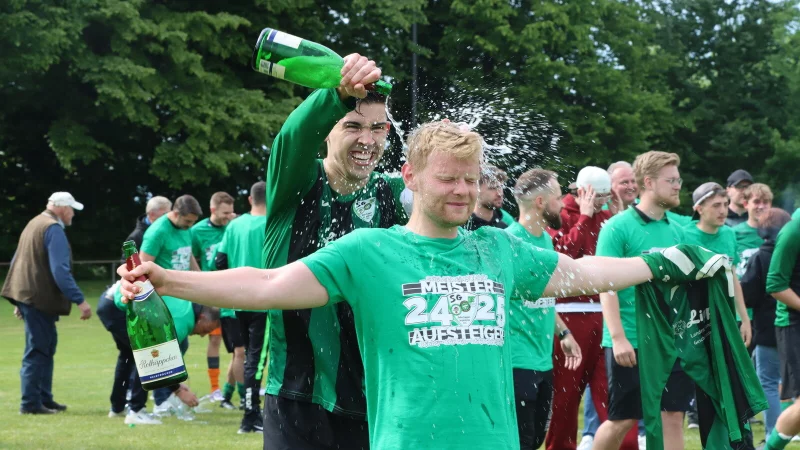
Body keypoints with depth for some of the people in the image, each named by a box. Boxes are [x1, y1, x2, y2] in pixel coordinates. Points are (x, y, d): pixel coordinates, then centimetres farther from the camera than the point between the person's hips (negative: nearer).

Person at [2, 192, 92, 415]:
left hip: (28, 294, 10)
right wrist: (79, 300, -22)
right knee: (37, 350, -6)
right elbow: (60, 270, -22)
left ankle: (44, 398, 19)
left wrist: (19, 301, 26)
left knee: (45, 347, 15)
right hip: (40, 298, -10)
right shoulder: (54, 229, -13)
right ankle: (30, 403, -4)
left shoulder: (35, 223, 17)